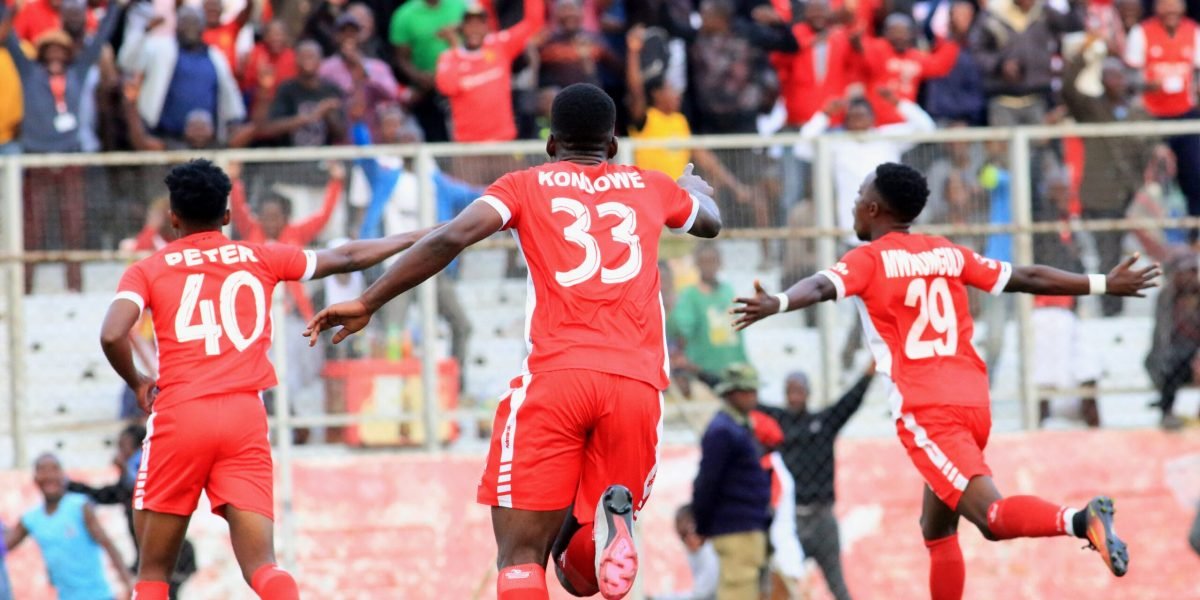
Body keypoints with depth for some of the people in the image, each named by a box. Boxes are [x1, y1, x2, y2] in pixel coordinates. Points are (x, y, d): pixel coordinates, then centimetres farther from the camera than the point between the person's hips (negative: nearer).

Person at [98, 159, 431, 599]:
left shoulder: (148, 270, 8)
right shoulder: (259, 259, 13)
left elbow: (112, 336, -9)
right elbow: (348, 258, 23)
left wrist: (137, 383, 11)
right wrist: (419, 238, 37)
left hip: (179, 415, -1)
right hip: (245, 418, 1)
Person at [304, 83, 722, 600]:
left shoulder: (527, 186, 13)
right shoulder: (650, 187, 21)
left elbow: (452, 237, -4)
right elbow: (710, 222, 43)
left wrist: (368, 303, -1)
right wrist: (696, 188, 67)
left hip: (555, 375, -2)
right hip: (637, 382, 3)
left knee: (521, 553, -3)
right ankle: (611, 519, -24)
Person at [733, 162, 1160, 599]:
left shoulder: (870, 260, 2)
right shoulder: (947, 254, 17)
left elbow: (822, 286, -19)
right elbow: (1028, 278, 21)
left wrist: (777, 303, -38)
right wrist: (1105, 284, 31)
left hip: (924, 411, -7)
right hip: (972, 402, 7)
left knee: (992, 517, -20)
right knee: (938, 530, 19)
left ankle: (1080, 520, -45)